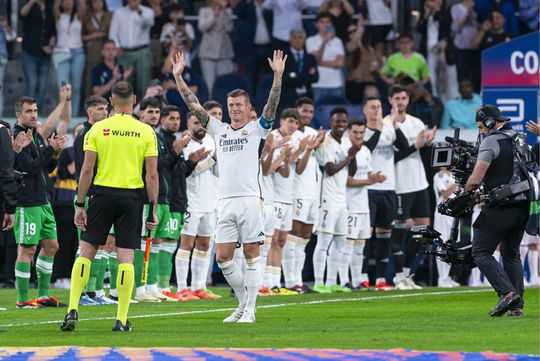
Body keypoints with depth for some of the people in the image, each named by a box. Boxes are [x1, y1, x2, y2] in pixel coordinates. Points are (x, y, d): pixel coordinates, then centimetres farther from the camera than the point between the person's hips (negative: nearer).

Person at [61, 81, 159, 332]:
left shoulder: (98, 129, 0)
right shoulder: (146, 132, 1)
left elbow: (87, 170, -3)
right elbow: (152, 175, -2)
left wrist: (80, 205, 1)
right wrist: (153, 209, 4)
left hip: (103, 193, 0)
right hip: (132, 196, 0)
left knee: (86, 252, 7)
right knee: (126, 256, 2)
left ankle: (73, 309, -3)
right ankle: (121, 319, 0)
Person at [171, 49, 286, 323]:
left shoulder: (256, 129, 5)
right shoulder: (219, 130, 15)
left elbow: (271, 106, -8)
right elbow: (193, 105, 15)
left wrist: (277, 76, -19)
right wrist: (178, 77, 10)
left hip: (249, 200, -4)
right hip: (225, 201, 4)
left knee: (251, 255, -2)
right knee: (223, 258, 1)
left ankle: (250, 310, 1)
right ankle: (243, 303, 17)